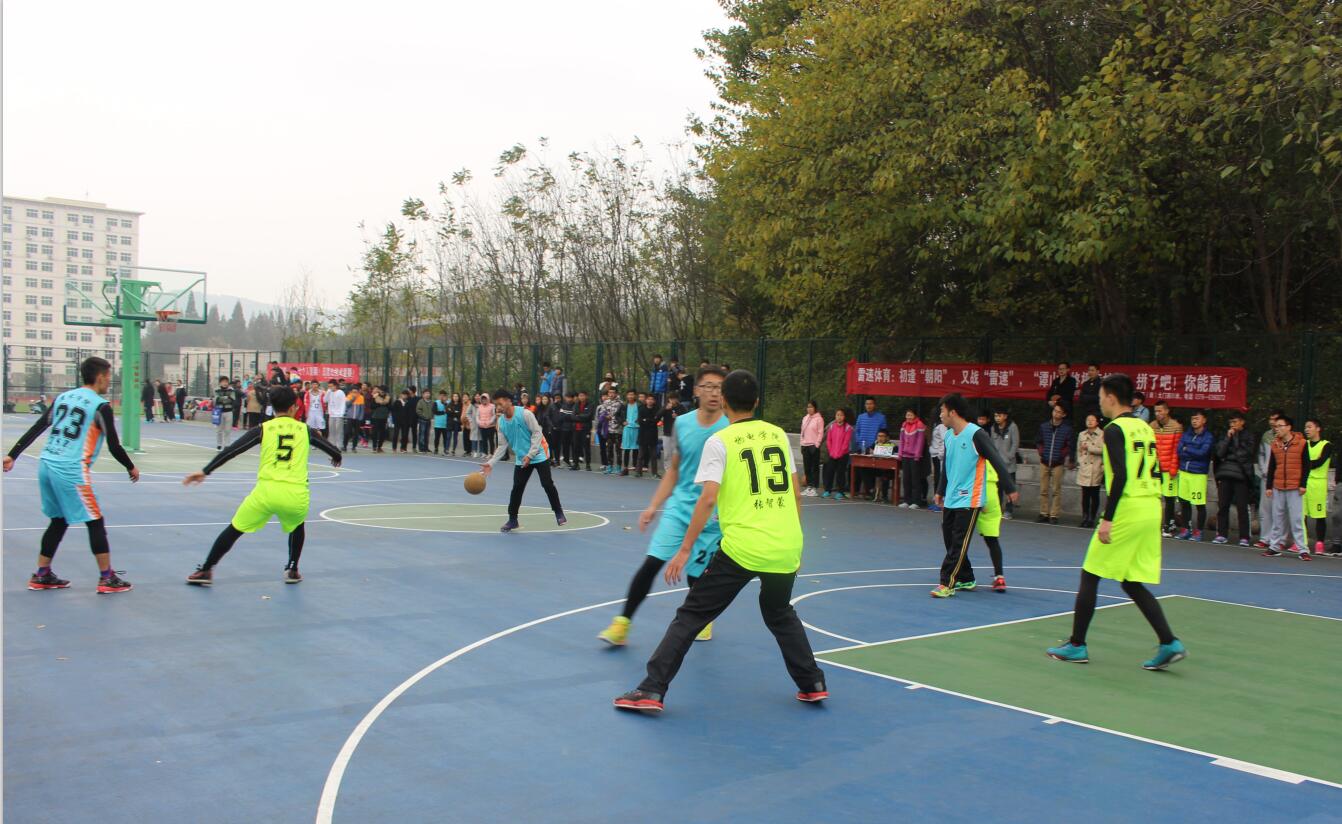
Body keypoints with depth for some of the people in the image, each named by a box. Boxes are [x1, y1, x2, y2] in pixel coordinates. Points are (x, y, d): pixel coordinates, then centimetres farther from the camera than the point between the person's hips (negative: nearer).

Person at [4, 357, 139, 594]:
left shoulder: (63, 397, 12)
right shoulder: (101, 406, -7)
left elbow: (35, 429, 11)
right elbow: (114, 446, -5)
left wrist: (12, 455, 13)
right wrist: (131, 467, 10)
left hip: (46, 465, 7)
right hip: (72, 471, -7)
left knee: (59, 521, 19)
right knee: (95, 523, 2)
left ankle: (41, 576, 24)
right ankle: (107, 578, 4)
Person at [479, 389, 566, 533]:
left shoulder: (524, 414, -17)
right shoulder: (501, 421, 0)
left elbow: (537, 433, -16)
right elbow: (503, 445, 4)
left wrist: (530, 455, -22)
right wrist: (491, 463, -6)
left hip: (539, 455, -5)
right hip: (521, 459, 5)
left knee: (547, 484, -9)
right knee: (517, 488, 0)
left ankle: (559, 513, 6)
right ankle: (512, 519, 10)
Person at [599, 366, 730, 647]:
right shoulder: (682, 424, 3)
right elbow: (673, 471, 11)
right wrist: (653, 507, 7)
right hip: (678, 507, 2)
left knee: (697, 574, 5)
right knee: (652, 562, -10)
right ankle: (622, 624, -2)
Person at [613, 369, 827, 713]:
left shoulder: (719, 441, -3)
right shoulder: (778, 434, 11)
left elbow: (709, 497, -13)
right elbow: (796, 493, 14)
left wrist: (685, 550, -10)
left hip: (742, 548, -5)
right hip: (786, 547, 5)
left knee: (690, 616, 5)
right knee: (780, 613, 30)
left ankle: (652, 691, 1)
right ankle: (812, 684, 28)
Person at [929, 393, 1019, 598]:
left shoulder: (976, 434, -14)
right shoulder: (948, 435, 10)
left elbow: (997, 461, -13)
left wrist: (1010, 489, -13)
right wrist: (940, 491, 27)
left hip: (969, 499, -8)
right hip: (951, 498, 8)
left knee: (959, 543, -7)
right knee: (950, 540, 10)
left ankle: (947, 583, -4)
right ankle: (966, 579, 24)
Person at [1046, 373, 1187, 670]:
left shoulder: (1115, 429, -10)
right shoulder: (1145, 428, 15)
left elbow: (1120, 476, -20)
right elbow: (1156, 473, 16)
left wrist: (1107, 519, -19)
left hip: (1127, 509, -8)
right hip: (1151, 510, 8)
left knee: (1090, 576, 4)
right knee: (1132, 583, 14)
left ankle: (1076, 646, 10)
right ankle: (1170, 643, 4)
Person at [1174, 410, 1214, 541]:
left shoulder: (1208, 437, -4)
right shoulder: (1186, 434, 9)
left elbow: (1203, 453, -16)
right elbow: (1179, 451, 1)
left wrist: (1187, 449, -5)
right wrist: (1195, 454, -9)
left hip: (1199, 474, -5)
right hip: (1184, 471, 5)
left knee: (1200, 504, -2)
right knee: (1184, 501, 10)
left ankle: (1199, 531, 9)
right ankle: (1186, 529, 22)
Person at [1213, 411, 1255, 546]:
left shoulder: (1248, 437, 3)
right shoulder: (1225, 435, 14)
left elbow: (1244, 454, -8)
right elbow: (1219, 452, 2)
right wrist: (1228, 438, -4)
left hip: (1240, 475, -4)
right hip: (1225, 474, 4)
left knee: (1242, 507, -4)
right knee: (1222, 506, 4)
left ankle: (1244, 537, 0)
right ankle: (1222, 534, 11)